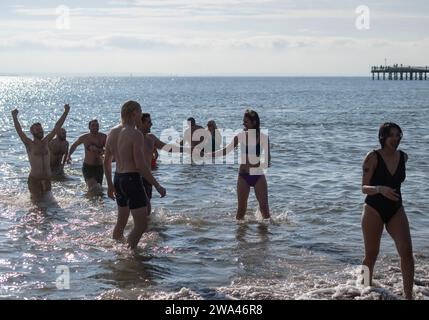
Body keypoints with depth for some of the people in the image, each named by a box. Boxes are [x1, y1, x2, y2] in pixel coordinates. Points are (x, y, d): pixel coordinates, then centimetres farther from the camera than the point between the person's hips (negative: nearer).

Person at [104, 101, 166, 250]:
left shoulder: (112, 133, 9)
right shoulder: (136, 134, -15)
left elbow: (107, 161, 14)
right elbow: (140, 165, -20)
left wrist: (110, 185, 24)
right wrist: (157, 186, -14)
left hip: (118, 178, 9)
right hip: (132, 179, -9)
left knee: (121, 221, 23)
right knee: (141, 224, -3)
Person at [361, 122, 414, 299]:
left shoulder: (403, 157, 3)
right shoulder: (373, 157, -11)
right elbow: (364, 188, -13)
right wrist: (380, 189, -30)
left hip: (396, 210, 4)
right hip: (374, 210, -4)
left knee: (407, 251, -12)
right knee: (371, 255, 5)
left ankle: (409, 295, -9)